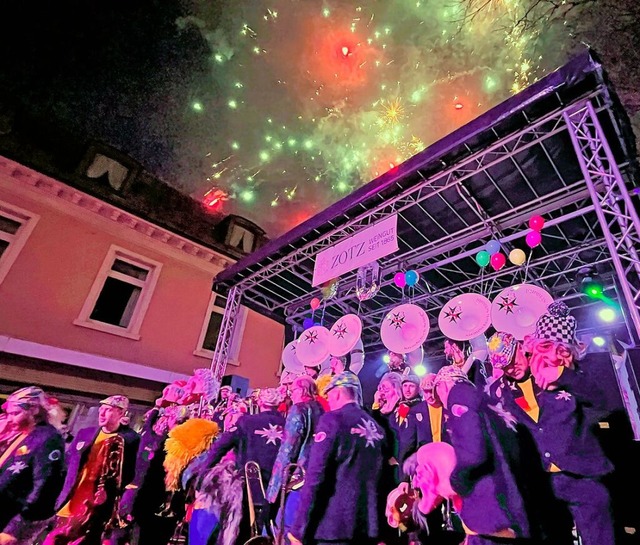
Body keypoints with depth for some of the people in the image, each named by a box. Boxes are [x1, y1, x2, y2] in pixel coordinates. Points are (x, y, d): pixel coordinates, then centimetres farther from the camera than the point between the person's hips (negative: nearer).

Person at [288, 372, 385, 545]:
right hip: (367, 522, 7)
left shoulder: (332, 419, -11)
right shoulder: (376, 427, 8)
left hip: (333, 522, -6)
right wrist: (375, 525, 21)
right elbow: (377, 475, 13)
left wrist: (298, 528, -11)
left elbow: (315, 475, -16)